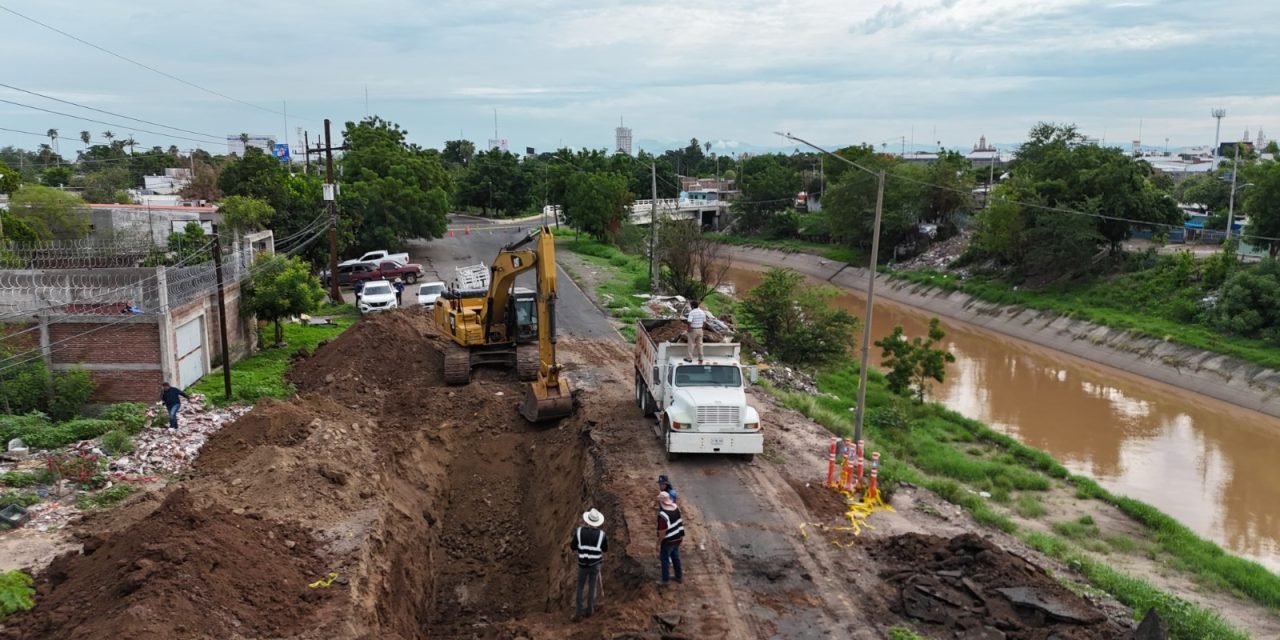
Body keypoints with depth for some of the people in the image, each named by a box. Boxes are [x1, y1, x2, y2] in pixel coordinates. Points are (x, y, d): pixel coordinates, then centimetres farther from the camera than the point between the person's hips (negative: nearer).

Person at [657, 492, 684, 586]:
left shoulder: (663, 515, -32)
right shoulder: (676, 507, -7)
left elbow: (662, 532, -27)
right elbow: (681, 521, 8)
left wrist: (658, 543, -13)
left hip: (668, 541, -7)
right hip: (677, 538, 7)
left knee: (665, 560, 14)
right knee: (676, 557, 25)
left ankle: (666, 580, 28)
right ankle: (679, 576, 41)